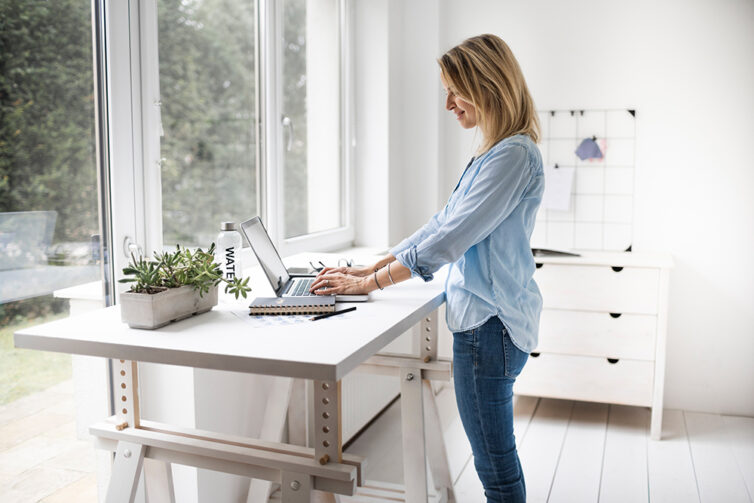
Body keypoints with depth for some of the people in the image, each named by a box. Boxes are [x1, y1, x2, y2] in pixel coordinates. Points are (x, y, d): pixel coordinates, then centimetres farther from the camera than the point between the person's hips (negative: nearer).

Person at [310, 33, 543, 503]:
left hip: (490, 322, -10)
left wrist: (372, 282, -14)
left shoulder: (513, 155, -17)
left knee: (495, 463, 3)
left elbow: (451, 237, -21)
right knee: (495, 456, 20)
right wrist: (374, 266, 11)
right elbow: (445, 223, 16)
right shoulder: (494, 152, 16)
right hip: (487, 316, 10)